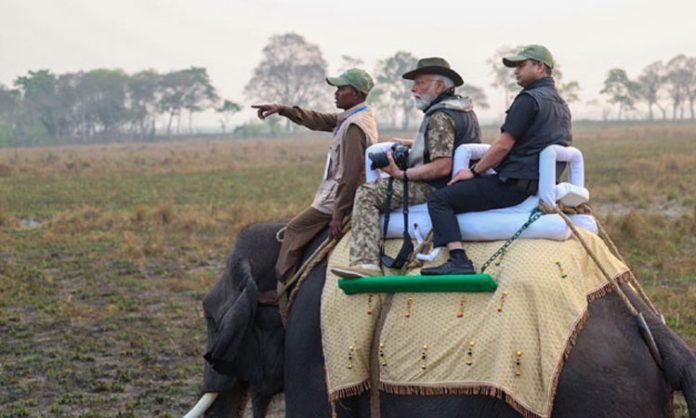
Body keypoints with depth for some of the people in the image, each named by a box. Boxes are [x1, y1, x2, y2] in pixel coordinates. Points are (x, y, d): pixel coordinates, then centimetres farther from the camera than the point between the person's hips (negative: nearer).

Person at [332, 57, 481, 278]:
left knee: (366, 194, -13)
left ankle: (365, 262, -25)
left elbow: (442, 167, -28)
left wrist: (401, 174, -23)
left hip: (435, 188, -11)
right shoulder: (465, 109, 14)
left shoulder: (440, 117, -19)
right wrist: (415, 144, 21)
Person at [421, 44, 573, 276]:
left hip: (516, 183, -10)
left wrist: (475, 171, -4)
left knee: (439, 200, -11)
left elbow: (504, 145, -16)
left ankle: (459, 261, -24)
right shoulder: (561, 104, 20)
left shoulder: (529, 99, -11)